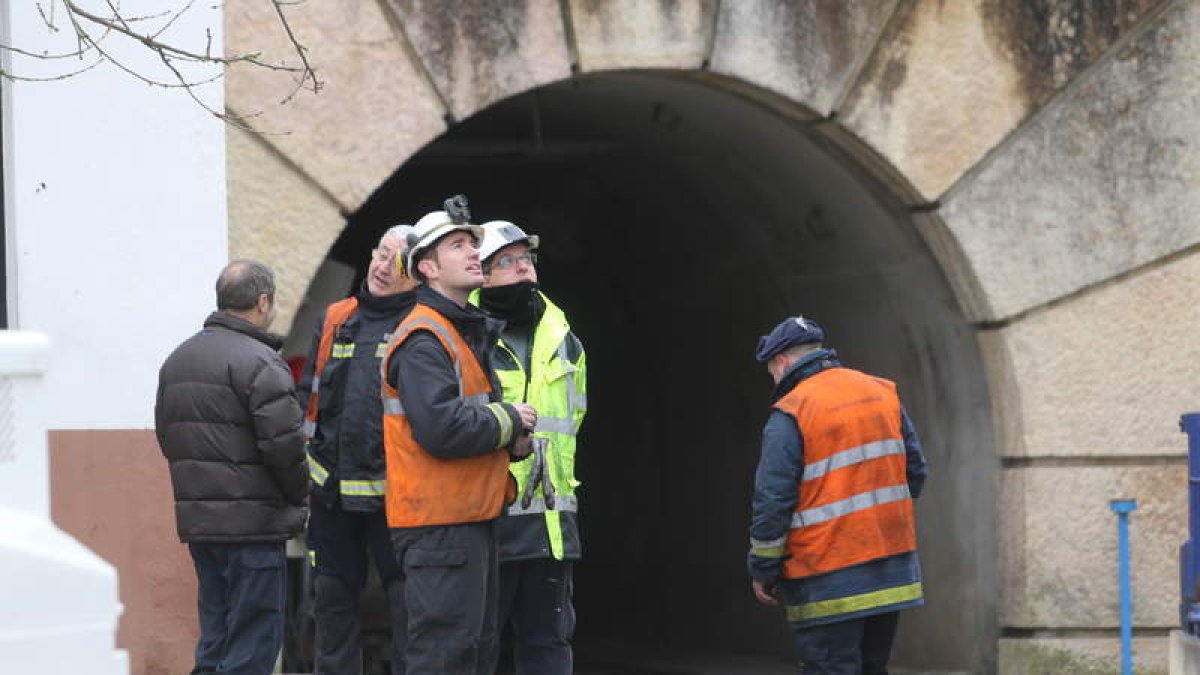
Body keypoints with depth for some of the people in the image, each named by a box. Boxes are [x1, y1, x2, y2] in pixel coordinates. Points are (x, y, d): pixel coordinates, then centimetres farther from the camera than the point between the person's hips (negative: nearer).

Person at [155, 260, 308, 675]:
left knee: (215, 639, 14)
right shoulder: (258, 361, -13)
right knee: (254, 641, -4)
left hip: (195, 517, 8)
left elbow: (165, 435, 20)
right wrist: (297, 495, -3)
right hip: (253, 523, -8)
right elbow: (283, 441, -18)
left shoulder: (177, 360, 15)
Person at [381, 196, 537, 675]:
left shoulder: (467, 334, 19)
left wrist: (511, 439, 6)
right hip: (440, 523, -11)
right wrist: (509, 421, -12)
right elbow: (442, 428, -27)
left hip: (474, 517, 11)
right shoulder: (424, 339, -14)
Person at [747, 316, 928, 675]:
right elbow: (914, 470, 14)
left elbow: (772, 500, -12)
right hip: (893, 572, 7)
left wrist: (763, 570, -2)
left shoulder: (791, 414, -10)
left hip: (829, 581, -7)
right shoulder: (883, 393, 9)